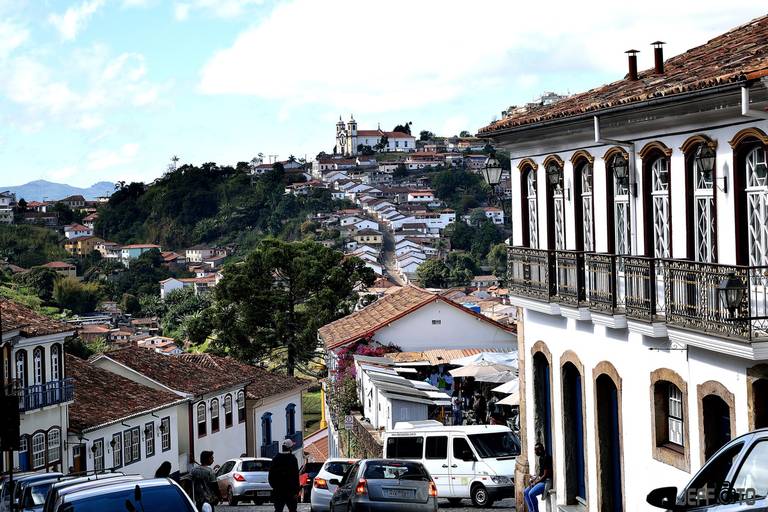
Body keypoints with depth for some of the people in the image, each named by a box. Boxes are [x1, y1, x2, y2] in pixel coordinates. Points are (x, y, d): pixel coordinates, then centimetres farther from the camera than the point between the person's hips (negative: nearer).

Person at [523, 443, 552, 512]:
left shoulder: (546, 458, -18)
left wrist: (535, 482, -13)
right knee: (525, 492, 2)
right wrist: (535, 479, 4)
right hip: (541, 480, 10)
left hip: (547, 482, -10)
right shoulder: (541, 458, 13)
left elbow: (545, 475, -19)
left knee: (531, 493, -25)